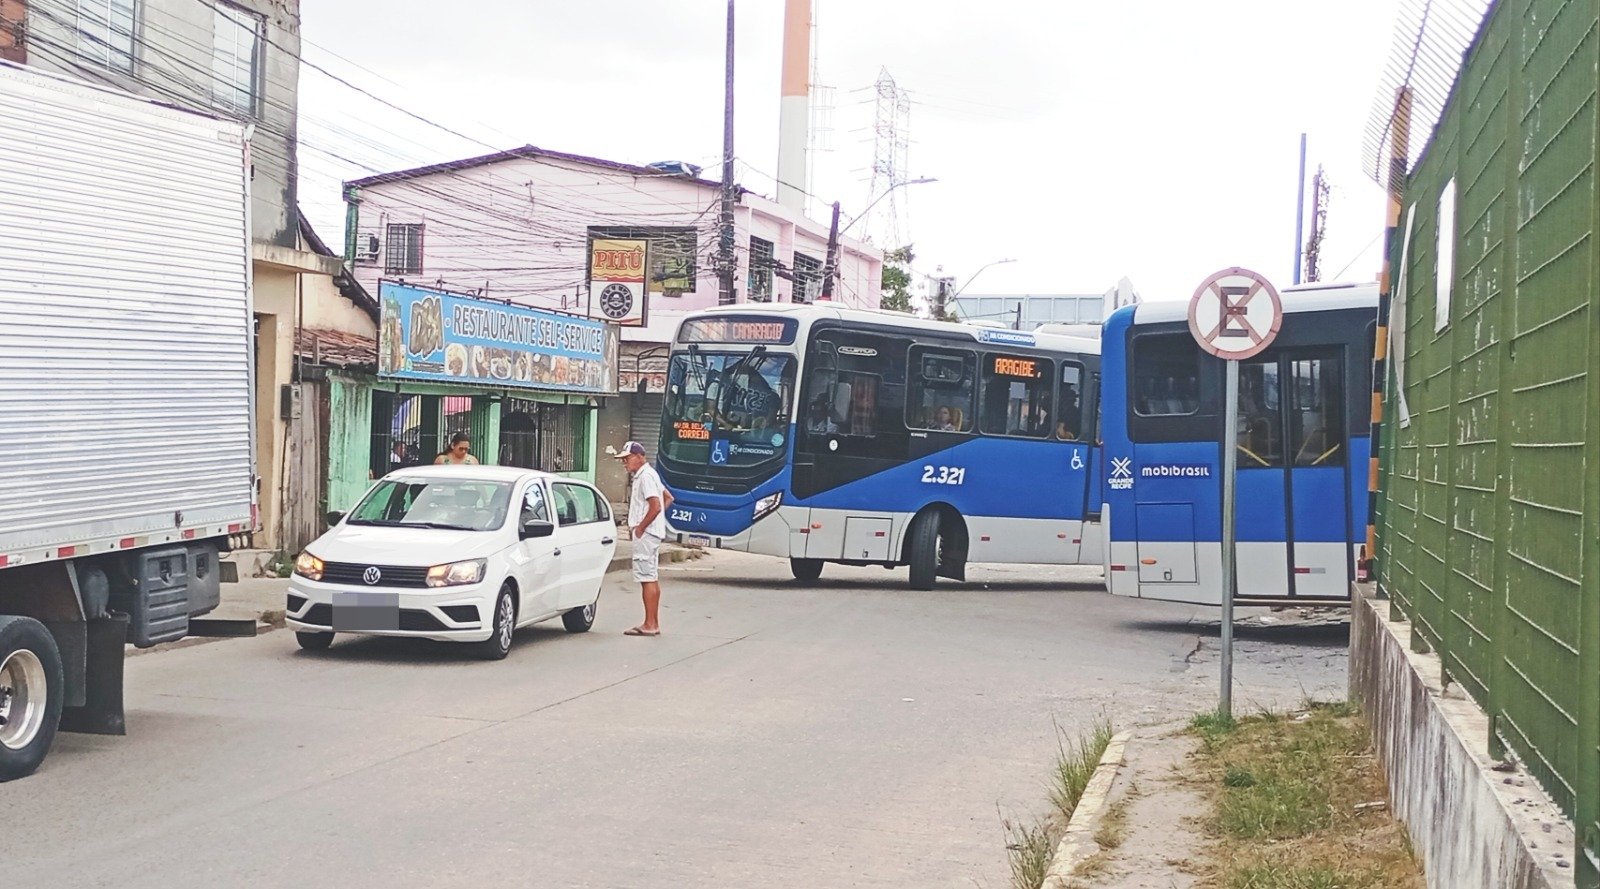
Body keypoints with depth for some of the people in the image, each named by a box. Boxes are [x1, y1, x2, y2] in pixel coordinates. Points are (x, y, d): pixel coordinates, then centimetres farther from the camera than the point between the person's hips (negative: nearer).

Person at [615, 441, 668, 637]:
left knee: (647, 578, -9)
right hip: (651, 532, 11)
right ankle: (654, 623, 15)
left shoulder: (646, 476, -15)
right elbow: (668, 498, 25)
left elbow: (655, 506, -24)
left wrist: (640, 528, -16)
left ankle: (649, 625, -8)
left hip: (646, 534, -11)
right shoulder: (644, 475, 17)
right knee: (652, 579, 12)